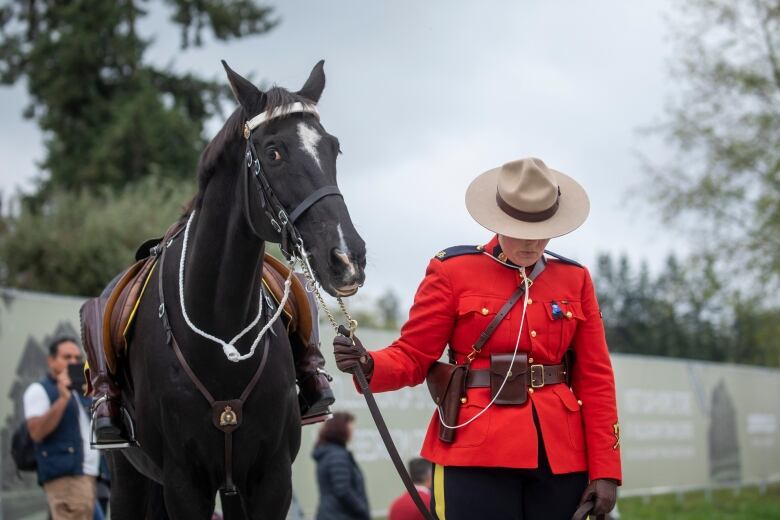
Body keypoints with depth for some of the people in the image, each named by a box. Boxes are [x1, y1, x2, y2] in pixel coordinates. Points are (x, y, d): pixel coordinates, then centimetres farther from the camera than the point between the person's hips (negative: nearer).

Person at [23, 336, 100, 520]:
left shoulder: (80, 392, 24)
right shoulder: (39, 390, 0)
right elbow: (36, 432, -14)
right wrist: (63, 398, -18)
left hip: (89, 475, 9)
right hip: (64, 476, -9)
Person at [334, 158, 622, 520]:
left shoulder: (574, 280, 10)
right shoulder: (453, 271, 2)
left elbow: (595, 378, 8)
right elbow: (413, 357, 1)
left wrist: (605, 470, 1)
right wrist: (368, 365, -22)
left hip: (561, 458, 3)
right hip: (476, 453, -3)